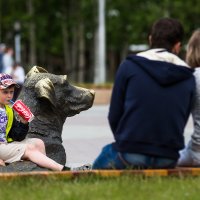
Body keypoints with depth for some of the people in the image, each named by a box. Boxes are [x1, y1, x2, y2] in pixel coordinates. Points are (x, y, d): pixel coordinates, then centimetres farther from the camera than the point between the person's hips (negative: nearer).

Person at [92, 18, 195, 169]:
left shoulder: (129, 66, -1)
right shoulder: (188, 78, 6)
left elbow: (114, 116, 1)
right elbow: (181, 123, 9)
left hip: (129, 157, -3)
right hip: (168, 160, 3)